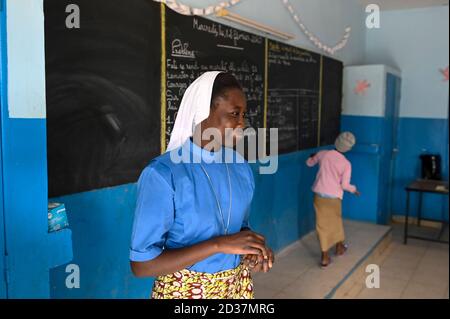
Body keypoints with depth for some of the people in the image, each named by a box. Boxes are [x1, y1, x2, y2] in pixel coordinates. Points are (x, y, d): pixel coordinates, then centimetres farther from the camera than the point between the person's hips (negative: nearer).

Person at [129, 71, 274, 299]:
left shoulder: (241, 167, -4)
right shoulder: (162, 173, -21)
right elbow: (141, 264, -21)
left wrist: (252, 250, -11)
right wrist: (220, 245, -27)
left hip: (237, 283, 5)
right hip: (184, 289, -5)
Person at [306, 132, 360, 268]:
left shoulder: (323, 154, 0)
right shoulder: (346, 163, -8)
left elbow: (309, 163, 18)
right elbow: (344, 185, -11)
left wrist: (314, 157, 39)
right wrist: (354, 189, 9)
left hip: (319, 195, 2)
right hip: (334, 197, -2)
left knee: (322, 225, 7)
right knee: (336, 221, 22)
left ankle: (325, 257, 9)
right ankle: (339, 248, 43)